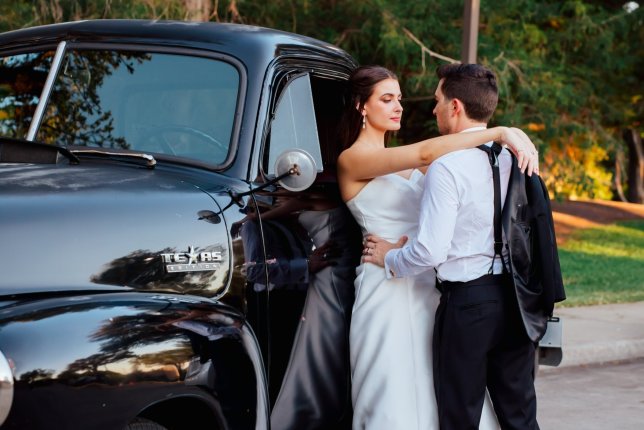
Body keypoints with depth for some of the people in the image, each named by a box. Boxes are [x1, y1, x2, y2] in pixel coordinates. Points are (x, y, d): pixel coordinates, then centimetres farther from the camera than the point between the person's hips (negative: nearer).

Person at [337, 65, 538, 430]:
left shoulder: (400, 162, 17)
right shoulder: (353, 160, -10)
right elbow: (425, 153, -24)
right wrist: (500, 133, -28)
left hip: (426, 283, 8)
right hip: (390, 288, -8)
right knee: (398, 400, -3)